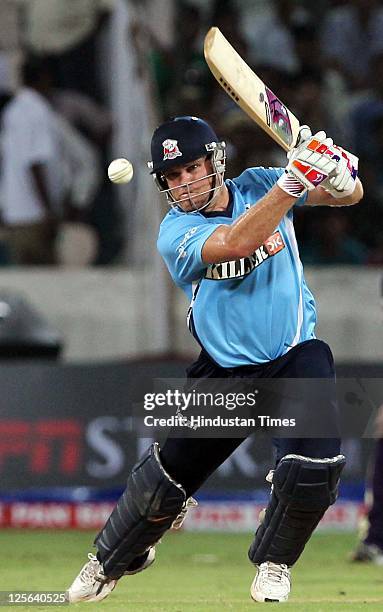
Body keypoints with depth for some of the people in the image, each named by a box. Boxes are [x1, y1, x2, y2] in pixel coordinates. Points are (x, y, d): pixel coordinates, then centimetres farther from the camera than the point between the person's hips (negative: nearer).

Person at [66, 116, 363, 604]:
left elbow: (349, 195, -5)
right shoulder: (175, 234, -14)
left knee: (312, 472, -21)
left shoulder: (257, 186, -3)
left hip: (298, 358, 1)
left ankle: (273, 562, 8)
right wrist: (294, 179, -39)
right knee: (162, 481, 1)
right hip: (226, 374, -1)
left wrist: (336, 173, -30)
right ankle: (111, 562, 31)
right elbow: (236, 243, -33)